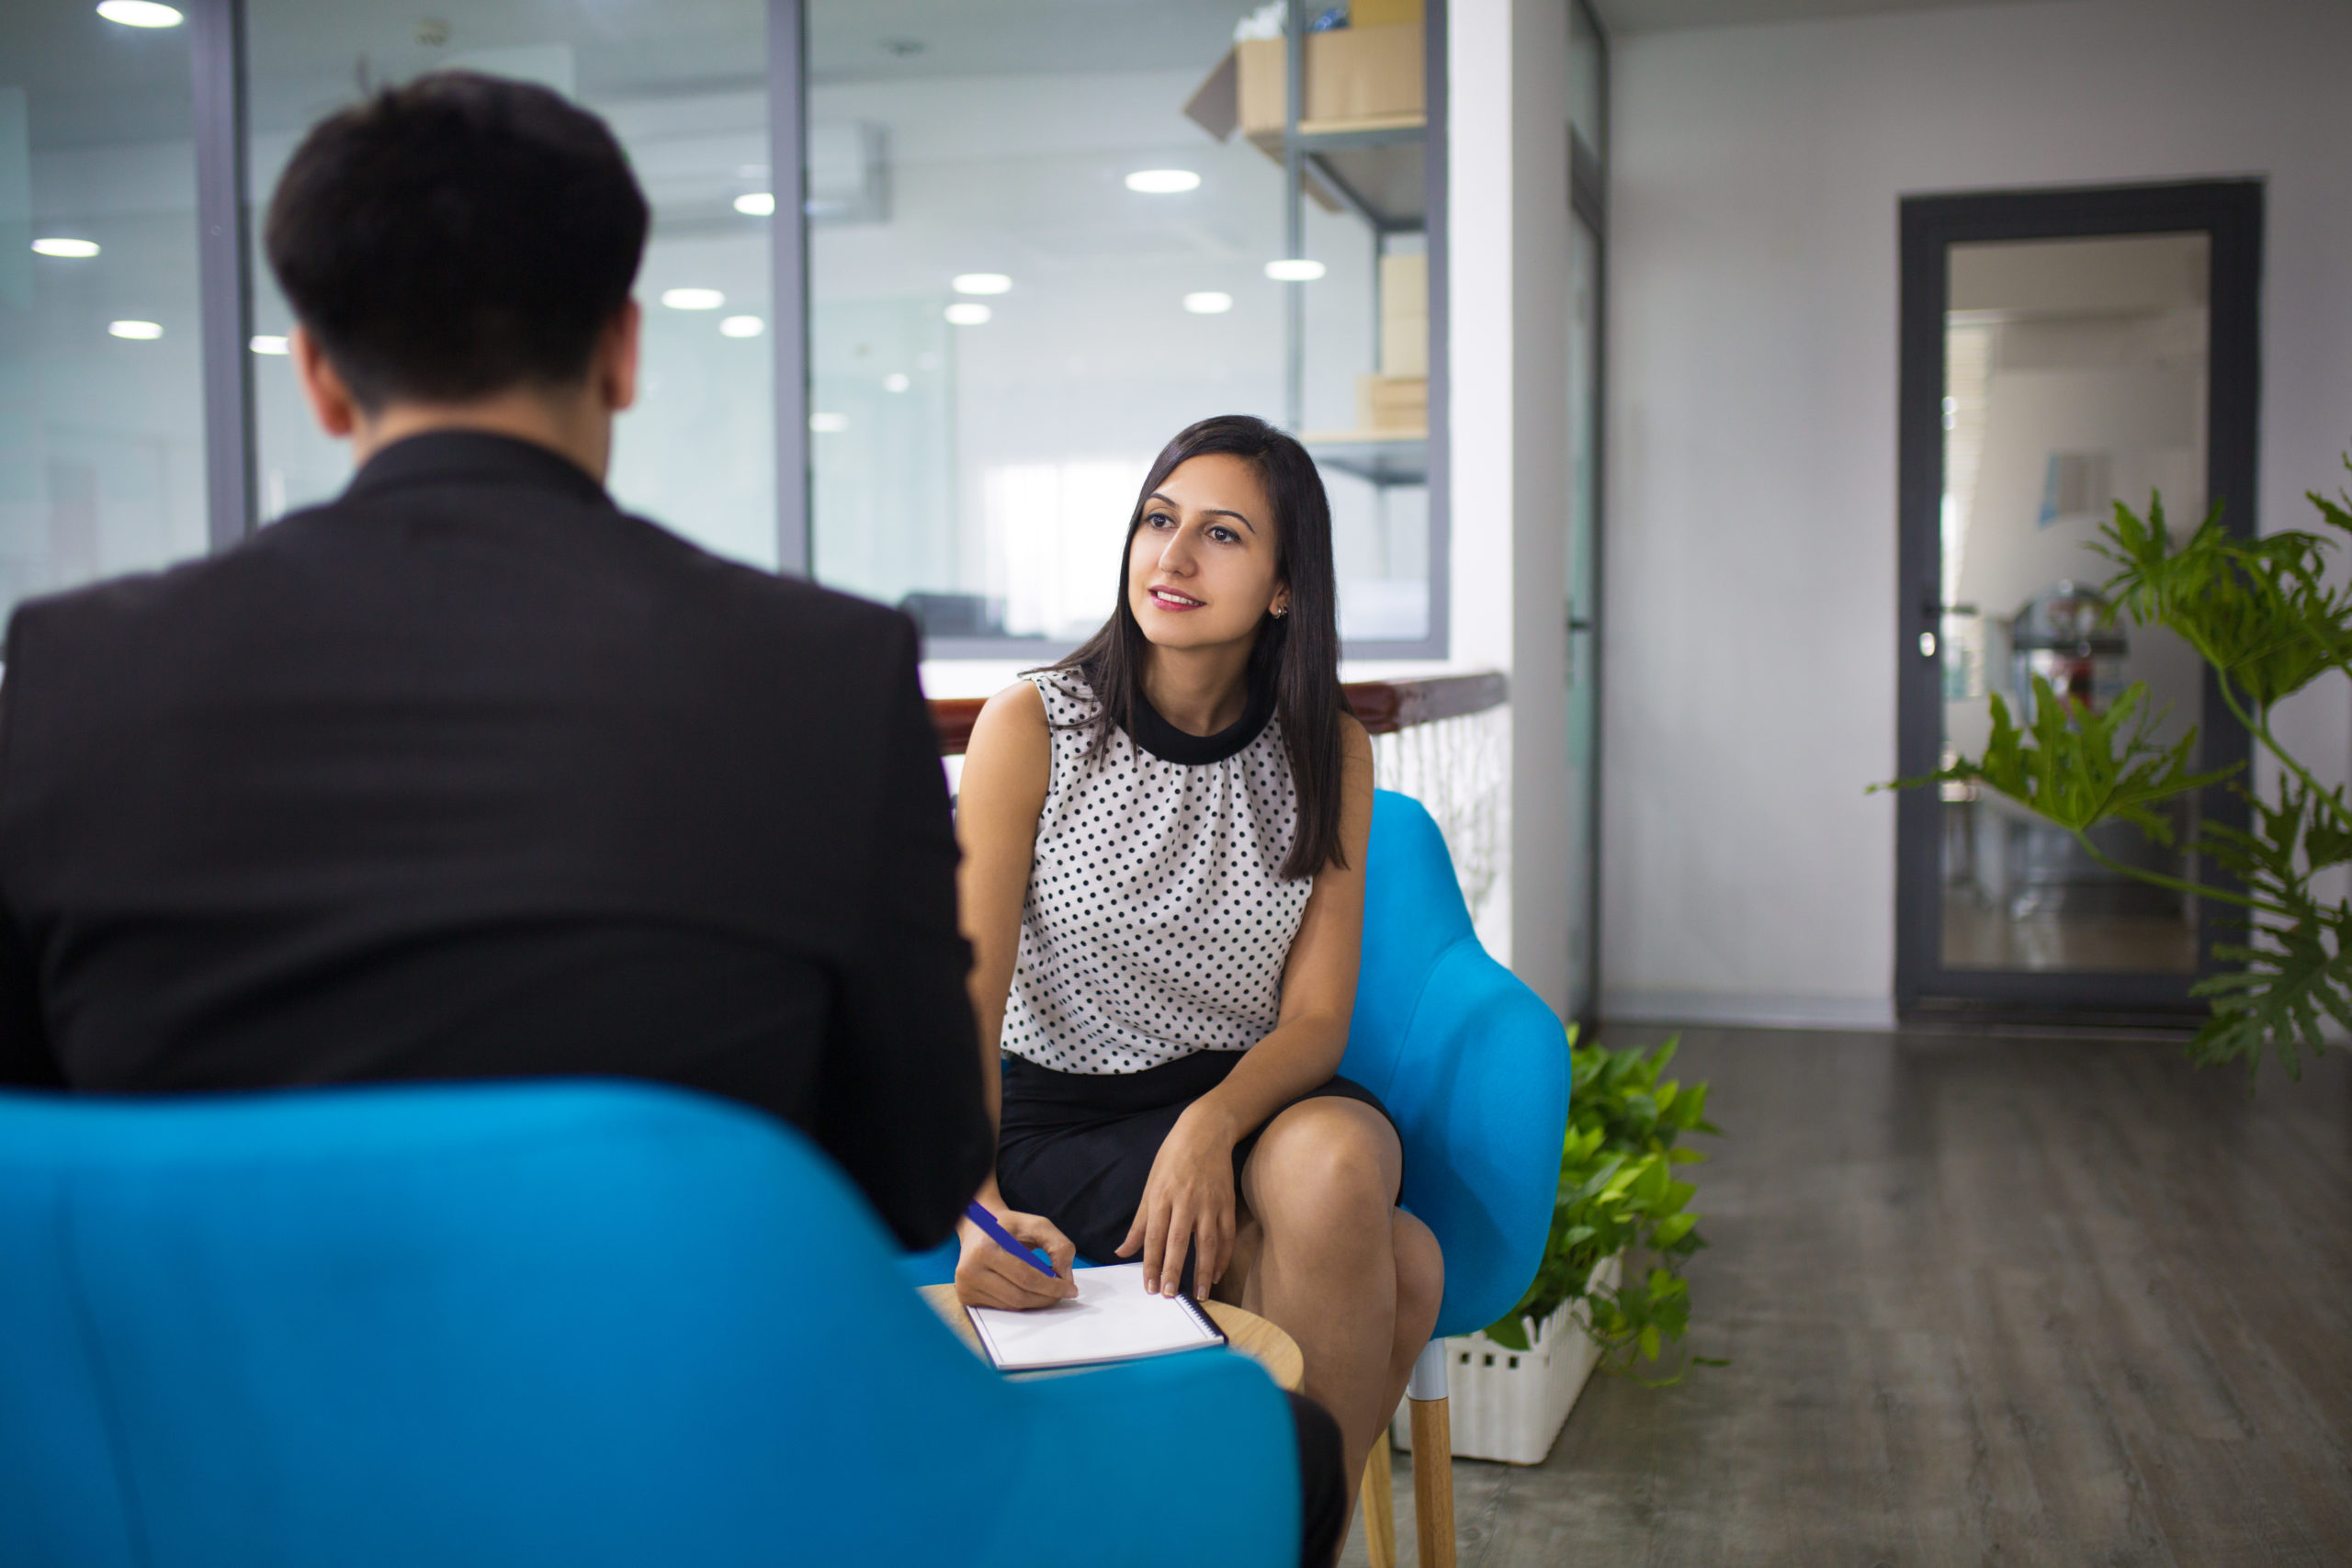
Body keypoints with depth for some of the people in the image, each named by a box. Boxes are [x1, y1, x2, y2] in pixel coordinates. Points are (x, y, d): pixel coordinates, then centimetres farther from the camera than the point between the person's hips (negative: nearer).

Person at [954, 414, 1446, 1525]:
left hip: (1255, 1101, 3)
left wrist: (1215, 1121, -24)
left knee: (1334, 1161, -33)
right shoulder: (1032, 727, -8)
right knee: (1395, 1268, -28)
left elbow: (1315, 1017, -2)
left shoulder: (1328, 753, 1)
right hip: (1064, 1120, -3)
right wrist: (974, 1209, -30)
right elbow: (965, 1006, -12)